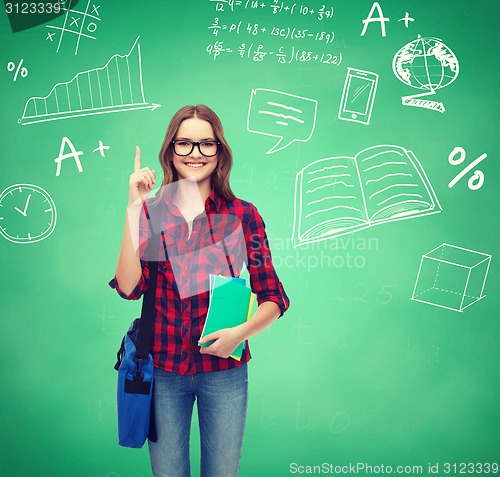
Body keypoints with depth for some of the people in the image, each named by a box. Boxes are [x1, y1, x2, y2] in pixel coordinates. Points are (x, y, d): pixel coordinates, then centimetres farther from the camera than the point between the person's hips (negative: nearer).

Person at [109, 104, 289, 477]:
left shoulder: (242, 215, -5)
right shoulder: (150, 211, -2)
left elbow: (273, 298, -2)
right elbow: (129, 287, -14)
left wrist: (242, 332, -21)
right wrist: (135, 206, -17)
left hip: (224, 369, 0)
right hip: (162, 368, 1)